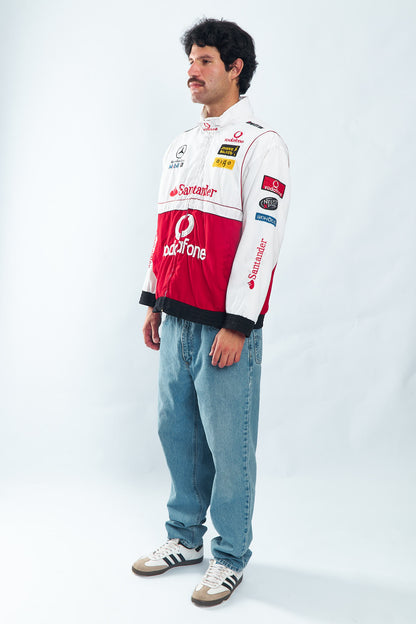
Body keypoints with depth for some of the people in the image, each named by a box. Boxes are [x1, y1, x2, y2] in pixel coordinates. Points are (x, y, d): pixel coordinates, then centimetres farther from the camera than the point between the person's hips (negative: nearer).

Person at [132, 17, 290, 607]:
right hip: (176, 321, 7)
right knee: (178, 433, 14)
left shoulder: (260, 143, -6)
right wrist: (153, 302, 16)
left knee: (228, 446, 2)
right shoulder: (180, 146, 17)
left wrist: (237, 325, -17)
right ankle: (185, 537, 31)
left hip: (224, 326, -7)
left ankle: (231, 557, 18)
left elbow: (263, 236, -14)